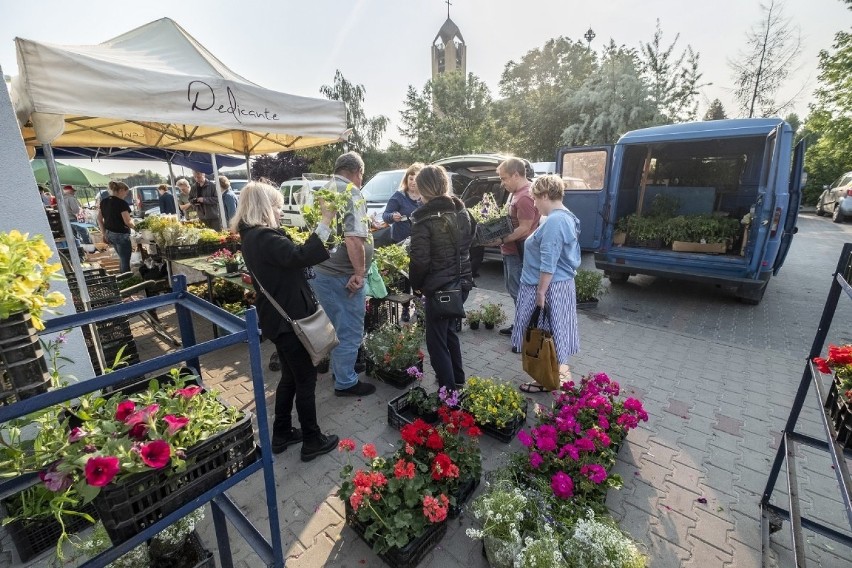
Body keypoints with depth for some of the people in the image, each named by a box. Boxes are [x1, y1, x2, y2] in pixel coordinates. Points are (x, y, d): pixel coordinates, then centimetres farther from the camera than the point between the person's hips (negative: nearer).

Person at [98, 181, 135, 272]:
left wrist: (104, 234, 16)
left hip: (109, 234, 8)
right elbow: (127, 222, -19)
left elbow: (99, 219, 11)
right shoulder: (122, 203, -17)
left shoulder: (103, 202, 7)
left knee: (122, 258, 21)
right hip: (121, 235, -8)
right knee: (125, 260, 2)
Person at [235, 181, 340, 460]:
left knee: (290, 376, 22)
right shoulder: (263, 237, -22)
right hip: (288, 319, -10)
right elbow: (300, 256, -38)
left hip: (279, 317, 10)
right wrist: (325, 222, -35)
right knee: (306, 379, 5)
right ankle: (312, 441, 21)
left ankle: (281, 434, 36)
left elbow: (289, 258, 13)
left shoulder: (252, 236, 11)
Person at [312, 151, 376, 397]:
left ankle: (338, 369, 39)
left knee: (336, 326, 23)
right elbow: (353, 238, -28)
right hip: (343, 276, -9)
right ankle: (345, 382, 20)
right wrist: (359, 272, -21)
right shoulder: (351, 193, -16)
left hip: (321, 271, 9)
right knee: (350, 331, 6)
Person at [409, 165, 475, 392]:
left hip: (439, 287, -7)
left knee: (436, 341, 7)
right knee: (449, 330, 24)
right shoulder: (461, 210, 4)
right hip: (462, 282, 7)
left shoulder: (424, 219, -17)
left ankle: (448, 390, 13)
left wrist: (416, 284, -4)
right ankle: (458, 380, 37)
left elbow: (420, 260, -19)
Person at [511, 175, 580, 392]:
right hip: (562, 284, 10)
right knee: (554, 330, 19)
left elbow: (548, 264, -25)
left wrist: (540, 292, -20)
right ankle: (561, 370, 33)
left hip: (549, 287, -10)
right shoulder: (567, 217, 12)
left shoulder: (554, 222, -21)